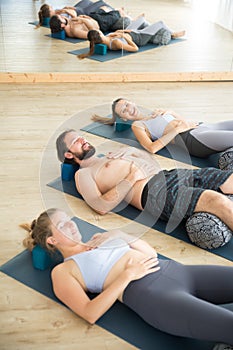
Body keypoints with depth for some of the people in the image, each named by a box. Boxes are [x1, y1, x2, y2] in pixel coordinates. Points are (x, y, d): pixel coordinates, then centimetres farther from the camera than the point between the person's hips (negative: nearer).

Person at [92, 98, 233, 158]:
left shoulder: (158, 113, 27)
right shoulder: (137, 125, 7)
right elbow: (152, 148, -12)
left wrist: (171, 112, 9)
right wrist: (176, 130, -11)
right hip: (192, 140, -8)